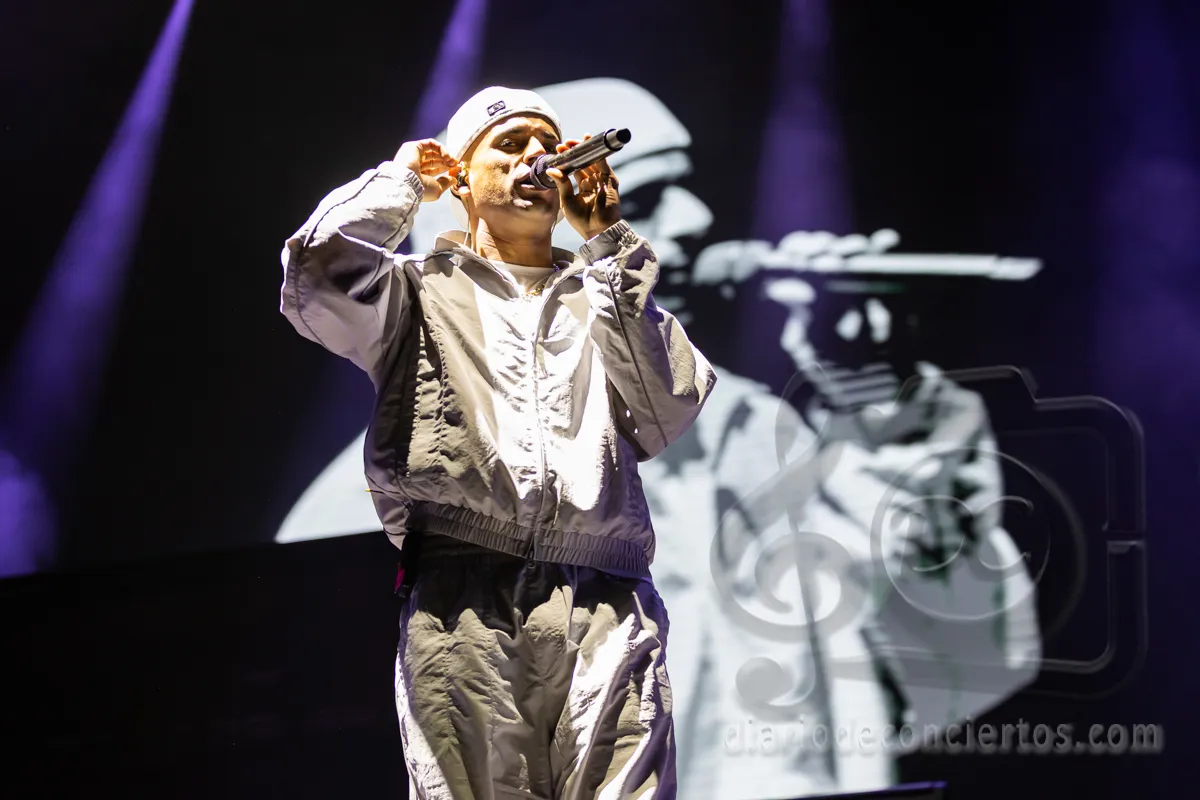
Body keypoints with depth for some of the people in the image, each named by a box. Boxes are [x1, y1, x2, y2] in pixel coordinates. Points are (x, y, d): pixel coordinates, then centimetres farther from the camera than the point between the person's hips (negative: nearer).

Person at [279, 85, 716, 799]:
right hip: (461, 600, -1)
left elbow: (669, 415, 9)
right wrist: (403, 181, 17)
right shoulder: (423, 289, 22)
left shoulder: (606, 296, 28)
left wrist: (608, 244, 13)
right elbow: (321, 280, -1)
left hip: (604, 608, 1)